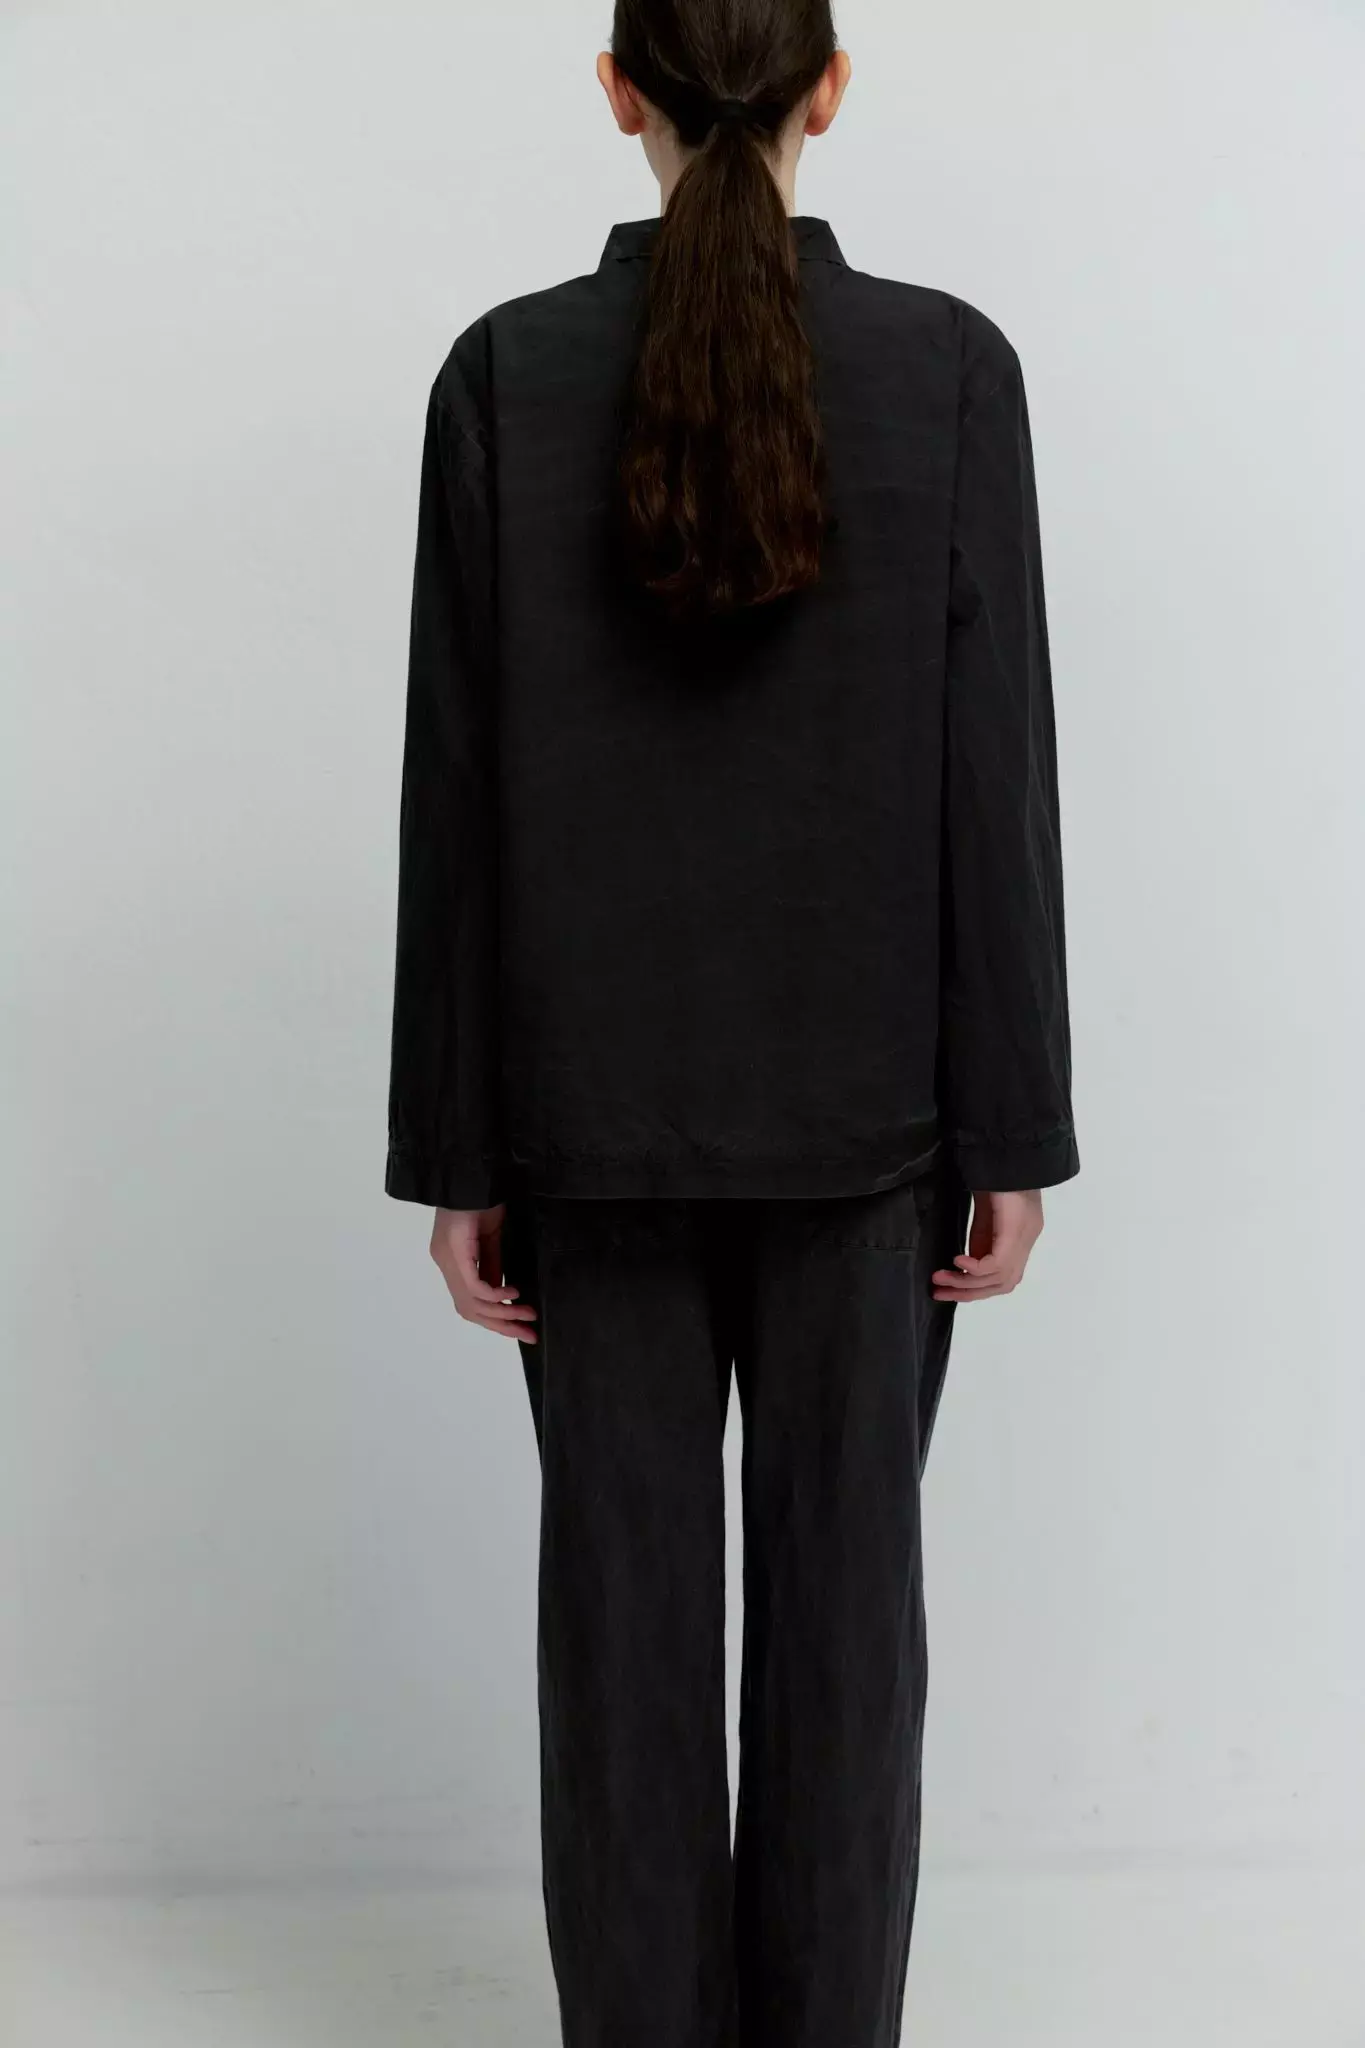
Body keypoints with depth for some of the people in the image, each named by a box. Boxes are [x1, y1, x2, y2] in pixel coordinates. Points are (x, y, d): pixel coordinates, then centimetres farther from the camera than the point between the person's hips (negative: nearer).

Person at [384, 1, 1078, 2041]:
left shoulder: (504, 371, -4)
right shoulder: (951, 363, -5)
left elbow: (456, 786, -4)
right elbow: (998, 771, -7)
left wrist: (458, 1144, 2)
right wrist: (1010, 1126, 0)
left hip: (597, 1098, 1)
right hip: (860, 1093, 0)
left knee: (627, 1601, 10)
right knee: (843, 1592, 12)